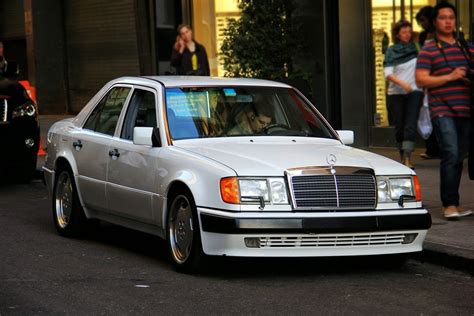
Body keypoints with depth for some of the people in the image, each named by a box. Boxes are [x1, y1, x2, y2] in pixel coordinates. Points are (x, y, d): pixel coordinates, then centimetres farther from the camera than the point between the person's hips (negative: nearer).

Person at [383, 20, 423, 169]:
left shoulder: (416, 48, 6)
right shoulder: (391, 51, 2)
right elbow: (388, 73, -7)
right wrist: (402, 83, -22)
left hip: (414, 91, 0)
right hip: (396, 93, 0)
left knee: (411, 125, -12)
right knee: (400, 126, 3)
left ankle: (407, 158, -19)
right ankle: (403, 156, 16)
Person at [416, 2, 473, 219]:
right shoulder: (429, 50, 1)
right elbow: (421, 79, -8)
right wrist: (450, 77, -16)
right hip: (442, 111, -6)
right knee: (451, 155, -16)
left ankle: (453, 204, 17)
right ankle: (449, 205, -14)